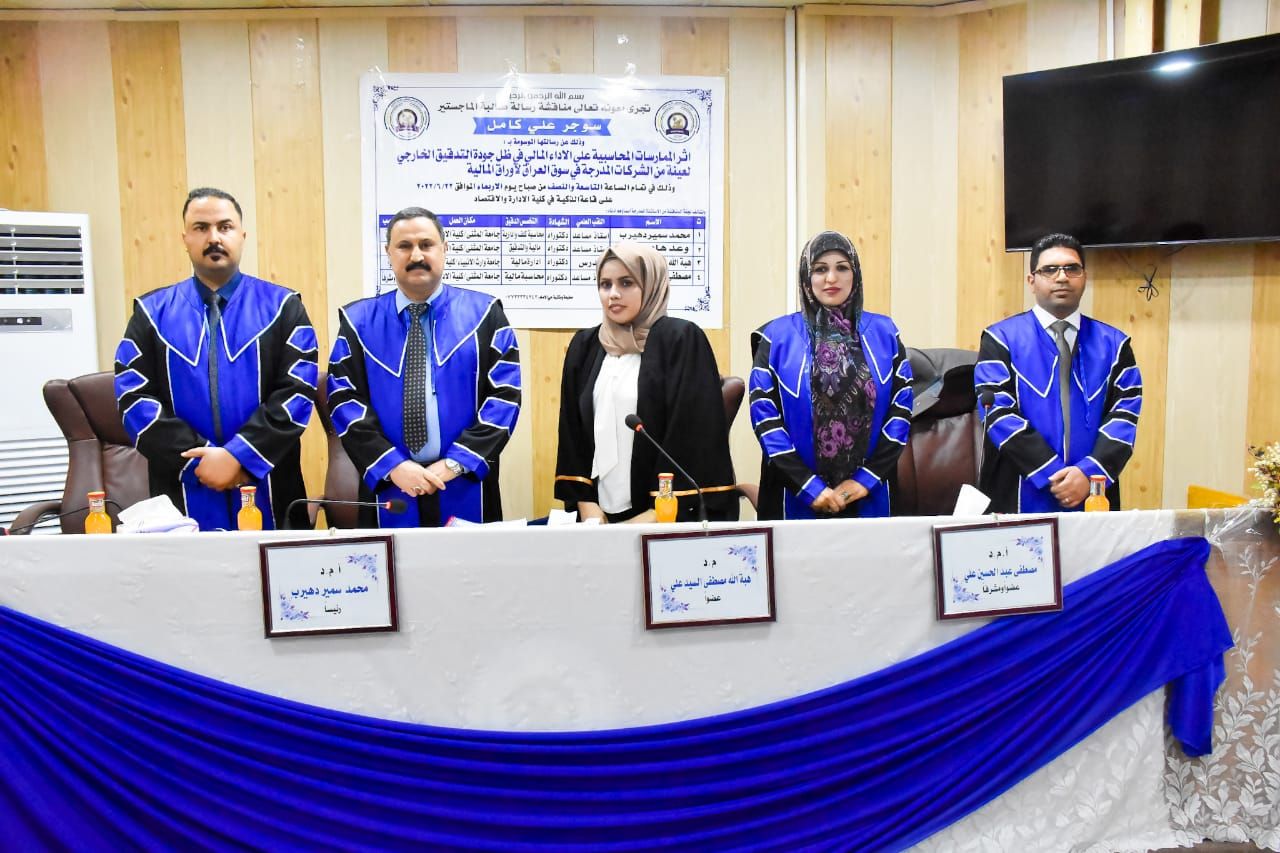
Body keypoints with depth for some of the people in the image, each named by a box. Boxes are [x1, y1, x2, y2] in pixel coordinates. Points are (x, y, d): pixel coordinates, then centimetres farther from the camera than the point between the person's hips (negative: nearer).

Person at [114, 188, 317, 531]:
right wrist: (198, 458, -11)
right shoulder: (152, 312, 10)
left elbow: (298, 391, -5)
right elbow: (133, 396, 1)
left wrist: (240, 456, -14)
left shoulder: (281, 307, 5)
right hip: (184, 496, 1)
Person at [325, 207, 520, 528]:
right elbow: (344, 400, -1)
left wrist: (456, 462, -12)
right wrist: (391, 464, -12)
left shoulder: (484, 314, 1)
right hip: (388, 488, 1)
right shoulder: (358, 321, 5)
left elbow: (505, 394, -5)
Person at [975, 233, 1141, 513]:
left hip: (1094, 495, 3)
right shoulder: (1001, 339, 0)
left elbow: (1124, 414, 0)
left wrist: (1090, 472, -15)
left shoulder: (1113, 343, 9)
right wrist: (1051, 474, -16)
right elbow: (999, 413, -10)